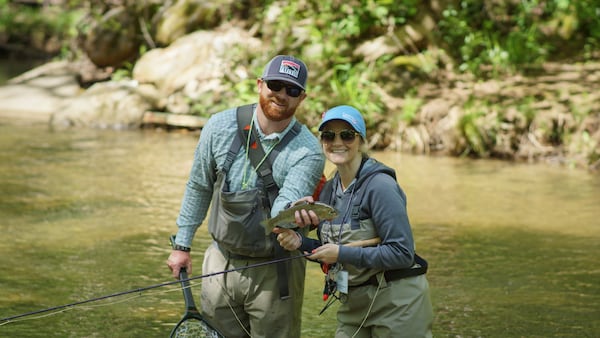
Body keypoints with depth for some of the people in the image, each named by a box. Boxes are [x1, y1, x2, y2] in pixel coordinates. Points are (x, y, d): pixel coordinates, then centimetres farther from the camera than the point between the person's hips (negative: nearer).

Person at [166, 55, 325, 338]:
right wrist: (182, 245, 11)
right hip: (222, 260, 3)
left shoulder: (308, 152, -14)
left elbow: (285, 206, -28)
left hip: (275, 271, -3)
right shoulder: (221, 126, -5)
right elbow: (199, 188, 8)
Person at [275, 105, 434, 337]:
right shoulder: (329, 190, 7)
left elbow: (402, 253, -22)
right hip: (353, 305, 7)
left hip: (396, 303, -7)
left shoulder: (380, 186, -17)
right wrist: (301, 243, -4)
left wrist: (342, 253, -20)